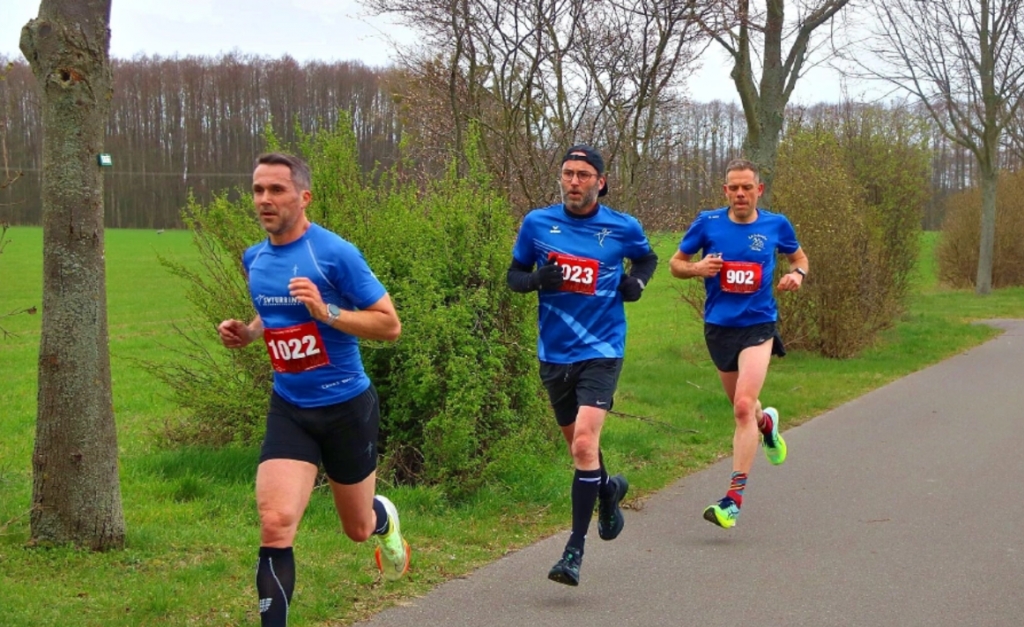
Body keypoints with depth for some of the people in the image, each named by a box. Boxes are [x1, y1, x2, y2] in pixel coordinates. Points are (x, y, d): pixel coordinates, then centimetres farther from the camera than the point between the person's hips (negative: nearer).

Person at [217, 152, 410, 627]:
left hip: (347, 406, -3)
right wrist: (246, 333, 2)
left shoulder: (334, 254, -16)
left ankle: (384, 520, 54)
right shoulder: (254, 259, 3)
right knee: (275, 524, -17)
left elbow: (390, 325, -15)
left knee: (358, 528, 16)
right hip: (289, 409, 4)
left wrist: (327, 312, -28)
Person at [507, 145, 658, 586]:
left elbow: (647, 257, 20)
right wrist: (538, 278, -13)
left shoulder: (623, 228, -1)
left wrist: (637, 281, -2)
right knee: (576, 443, 17)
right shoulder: (537, 224, 1)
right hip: (554, 353, 3)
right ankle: (608, 488, 51)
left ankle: (575, 550, -11)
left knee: (584, 443, -17)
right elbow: (514, 276, 9)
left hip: (600, 351, -3)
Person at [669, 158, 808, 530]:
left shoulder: (776, 225, 0)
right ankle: (767, 423, 57)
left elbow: (798, 257, 19)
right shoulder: (708, 223, -2)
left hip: (758, 325, -2)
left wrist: (797, 274, -4)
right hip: (719, 327, 3)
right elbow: (675, 262, 8)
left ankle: (734, 499, -17)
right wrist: (696, 268, -14)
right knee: (742, 407, 17)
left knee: (744, 406, -18)